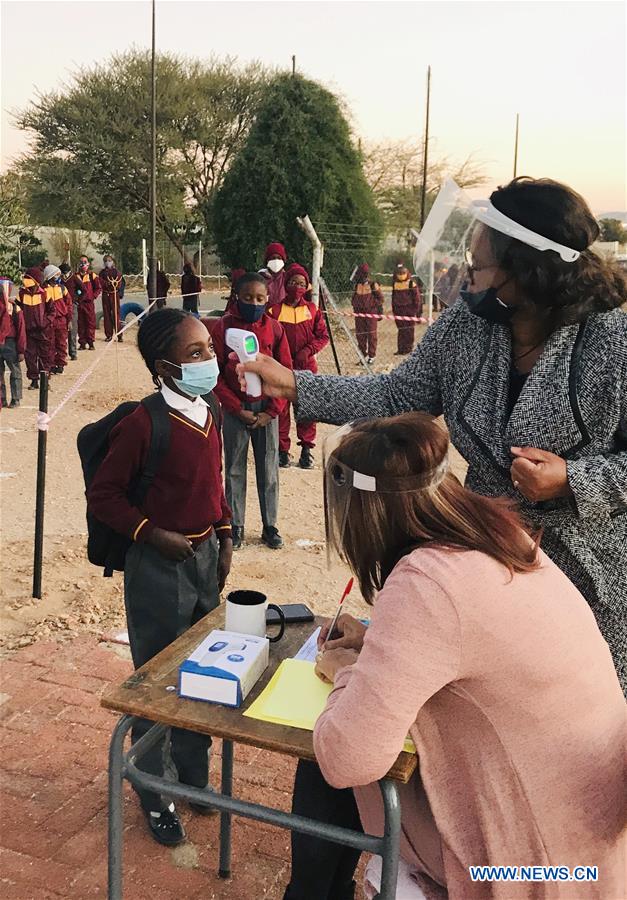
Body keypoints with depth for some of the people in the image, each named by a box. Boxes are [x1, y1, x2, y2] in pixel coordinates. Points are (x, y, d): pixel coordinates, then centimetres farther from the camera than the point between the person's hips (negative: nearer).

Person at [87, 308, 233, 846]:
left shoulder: (207, 416, 2)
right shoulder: (143, 424, -21)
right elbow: (102, 497, -13)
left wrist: (224, 540, 9)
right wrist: (153, 534, -20)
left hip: (206, 557, 7)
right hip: (159, 566, -7)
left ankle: (194, 775, 41)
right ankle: (155, 797, 29)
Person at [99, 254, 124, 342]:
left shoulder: (117, 272, 5)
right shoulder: (102, 272, 11)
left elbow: (119, 284, -3)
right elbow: (101, 283, 1)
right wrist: (109, 283, -13)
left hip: (115, 294, -3)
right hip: (105, 295, 3)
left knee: (116, 314, -8)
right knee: (107, 314, 2)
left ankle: (119, 335, -6)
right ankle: (109, 335, 8)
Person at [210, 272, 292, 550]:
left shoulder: (274, 328, -1)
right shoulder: (224, 326, -6)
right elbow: (215, 373, -6)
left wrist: (271, 411, -7)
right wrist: (238, 409, -10)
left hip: (266, 410, 1)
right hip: (235, 409, -1)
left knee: (268, 470, 8)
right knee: (234, 469, 7)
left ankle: (270, 527, 20)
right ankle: (236, 527, 19)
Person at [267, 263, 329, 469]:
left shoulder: (312, 310, 5)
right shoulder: (275, 310, -2)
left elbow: (323, 336, 5)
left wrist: (308, 350, -10)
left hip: (306, 367, 2)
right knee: (281, 408, 1)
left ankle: (306, 449, 18)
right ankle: (282, 450, 12)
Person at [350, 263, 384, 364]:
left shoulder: (373, 285, -3)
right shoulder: (357, 286, 12)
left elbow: (380, 298, 1)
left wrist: (380, 312, -5)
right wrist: (354, 309, 13)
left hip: (371, 312, -5)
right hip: (359, 313, 5)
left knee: (371, 334, -3)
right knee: (360, 335, 4)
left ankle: (371, 356, 3)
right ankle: (364, 355, 13)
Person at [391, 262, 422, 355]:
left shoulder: (412, 283, -4)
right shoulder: (395, 284, 10)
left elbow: (417, 298, -4)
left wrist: (417, 311, -7)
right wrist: (394, 310, 14)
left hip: (409, 310, -4)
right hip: (399, 310, 4)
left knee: (409, 330, -2)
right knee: (401, 330, 5)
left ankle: (408, 348, 4)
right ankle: (400, 349, 8)